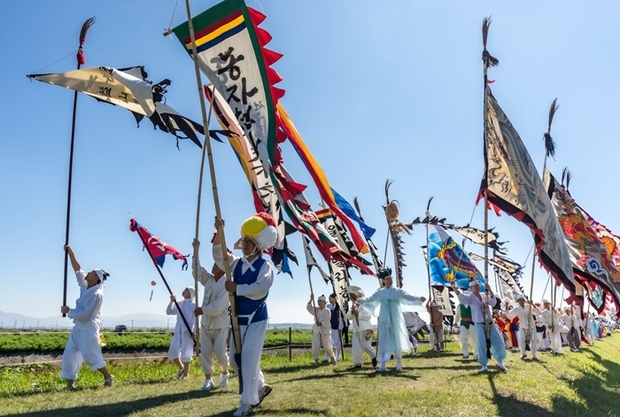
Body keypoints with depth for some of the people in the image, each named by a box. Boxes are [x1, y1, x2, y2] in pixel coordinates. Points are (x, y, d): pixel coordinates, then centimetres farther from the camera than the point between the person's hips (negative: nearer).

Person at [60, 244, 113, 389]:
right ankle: (70, 383, 14)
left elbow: (85, 314, -22)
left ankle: (107, 377, 12)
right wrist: (70, 252, -3)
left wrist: (68, 311, -11)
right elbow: (77, 269, 5)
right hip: (78, 327, 9)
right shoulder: (85, 285, 1)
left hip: (88, 329, -9)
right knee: (70, 354, 8)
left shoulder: (96, 294, -23)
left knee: (90, 355, -4)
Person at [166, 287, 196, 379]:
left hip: (188, 332, -5)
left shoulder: (193, 305, -2)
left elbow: (196, 320, -6)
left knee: (185, 353, 1)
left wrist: (194, 332, -17)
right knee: (172, 352, -1)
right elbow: (169, 312, 10)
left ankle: (186, 373, 19)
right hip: (178, 331, 5)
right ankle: (181, 367, 23)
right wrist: (172, 301, -4)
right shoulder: (179, 304, 15)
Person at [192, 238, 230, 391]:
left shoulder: (226, 285, -15)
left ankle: (224, 373, 25)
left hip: (221, 325, -5)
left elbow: (218, 308, -21)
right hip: (206, 323, 6)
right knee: (205, 353, 2)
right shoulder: (208, 280, 6)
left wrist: (202, 310, -15)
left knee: (220, 353, -4)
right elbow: (196, 270, -3)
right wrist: (196, 250, -11)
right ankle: (208, 379, 15)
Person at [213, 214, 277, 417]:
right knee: (236, 359, 14)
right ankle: (260, 387, 35)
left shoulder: (265, 267, -13)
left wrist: (236, 288, -21)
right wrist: (219, 233, -14)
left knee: (249, 359, -7)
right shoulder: (237, 263, 6)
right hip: (238, 318, 7)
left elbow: (259, 289, -27)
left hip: (256, 319, -7)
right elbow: (219, 256, -1)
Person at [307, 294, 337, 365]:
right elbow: (308, 308, -5)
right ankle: (316, 359, 12)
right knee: (315, 346, -4)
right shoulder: (316, 310, 10)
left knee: (327, 346, -1)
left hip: (325, 330, -3)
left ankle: (332, 357, 24)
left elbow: (327, 320, -14)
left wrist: (321, 323, -31)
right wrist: (311, 300, -17)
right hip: (316, 330, 3)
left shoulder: (327, 311, -2)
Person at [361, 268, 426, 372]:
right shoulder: (379, 292, 9)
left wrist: (419, 299, -26)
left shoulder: (397, 291, 3)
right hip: (384, 319, 1)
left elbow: (408, 297, -10)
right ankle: (383, 365, -1)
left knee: (397, 340, 2)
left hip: (395, 319, -1)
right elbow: (368, 300, 16)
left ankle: (399, 364, 14)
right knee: (384, 341, -1)